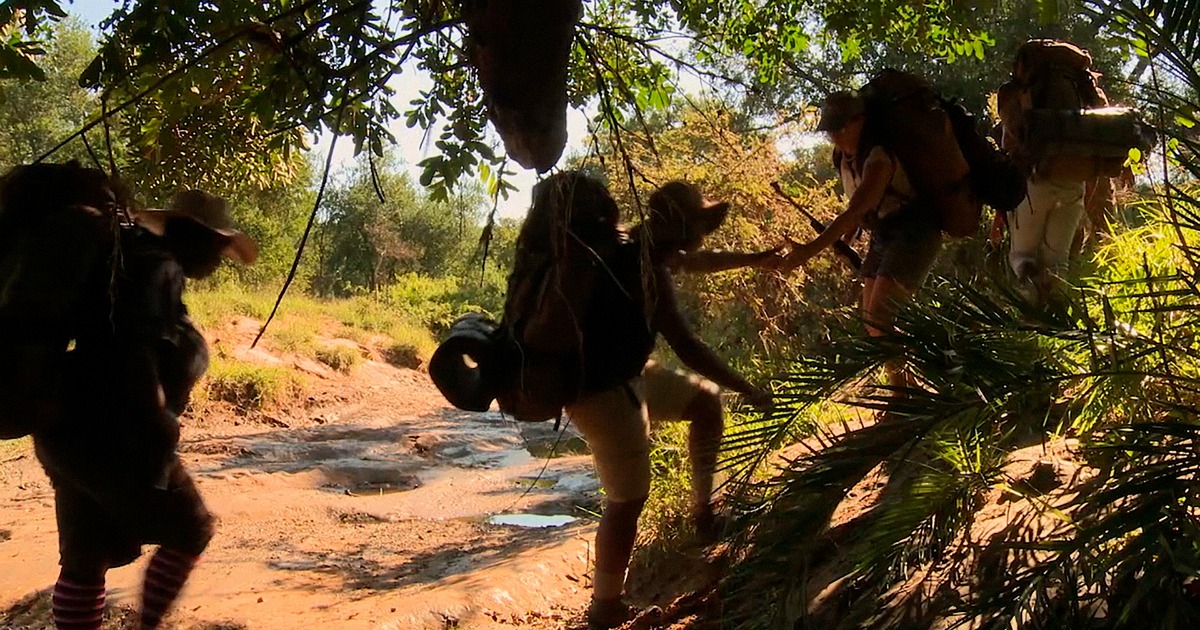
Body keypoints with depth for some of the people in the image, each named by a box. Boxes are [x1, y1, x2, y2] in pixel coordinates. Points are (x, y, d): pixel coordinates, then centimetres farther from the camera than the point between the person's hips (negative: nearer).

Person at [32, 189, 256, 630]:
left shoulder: (141, 262, 18)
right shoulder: (158, 267, -12)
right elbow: (131, 346, -27)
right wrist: (156, 430, -24)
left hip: (74, 432, 10)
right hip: (109, 438, -10)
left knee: (86, 558, 13)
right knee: (190, 529, 7)